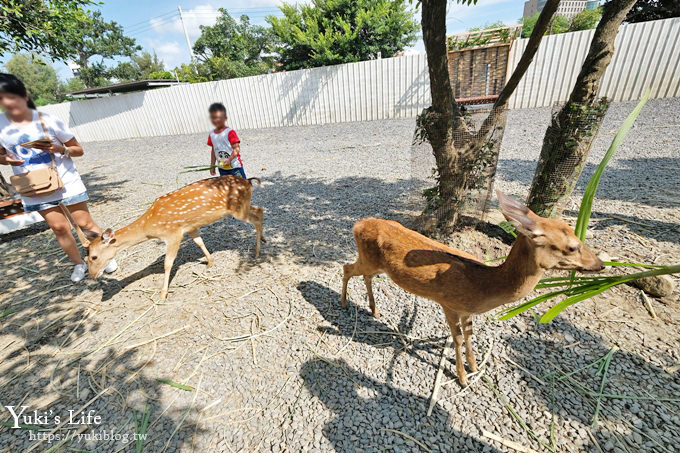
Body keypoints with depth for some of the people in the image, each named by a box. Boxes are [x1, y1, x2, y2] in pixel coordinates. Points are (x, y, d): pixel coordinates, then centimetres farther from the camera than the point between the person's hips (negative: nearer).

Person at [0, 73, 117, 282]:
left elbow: (78, 150, -2)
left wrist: (60, 149, -21)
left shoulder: (48, 121, -8)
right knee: (59, 227, 6)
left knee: (85, 223, 2)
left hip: (66, 182, -3)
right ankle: (79, 264, 22)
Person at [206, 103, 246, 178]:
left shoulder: (230, 132, -12)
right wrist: (212, 166, 14)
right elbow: (213, 151, 15)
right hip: (222, 168, 6)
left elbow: (237, 149, -16)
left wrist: (229, 159, -27)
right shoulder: (212, 135, 8)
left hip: (234, 166, -6)